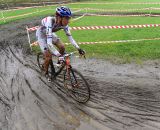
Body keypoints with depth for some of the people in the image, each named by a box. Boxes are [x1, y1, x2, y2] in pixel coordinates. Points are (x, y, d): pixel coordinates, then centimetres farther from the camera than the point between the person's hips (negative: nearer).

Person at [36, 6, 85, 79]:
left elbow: (70, 37, -19)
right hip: (41, 34, -5)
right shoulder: (50, 22, -41)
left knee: (62, 48, -10)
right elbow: (49, 43, -48)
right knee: (48, 57, -12)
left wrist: (78, 48, -29)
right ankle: (46, 73, 15)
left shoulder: (64, 24, -24)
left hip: (50, 33, 5)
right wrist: (58, 55, -54)